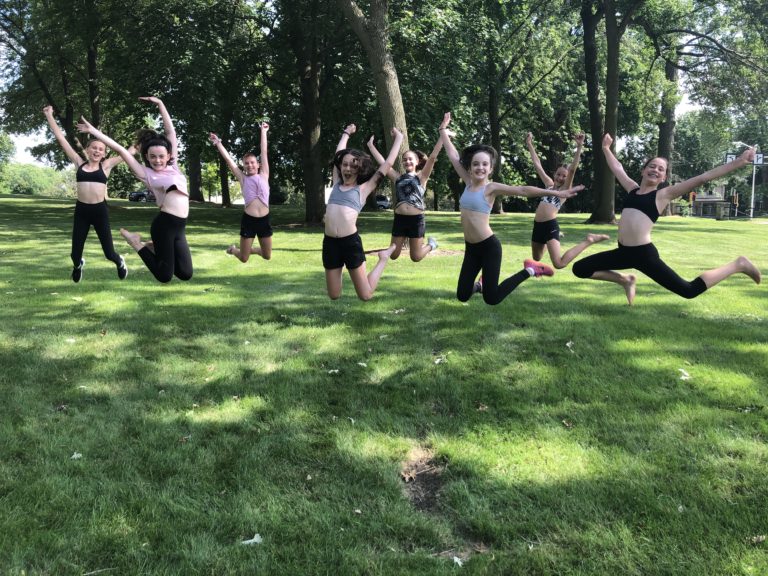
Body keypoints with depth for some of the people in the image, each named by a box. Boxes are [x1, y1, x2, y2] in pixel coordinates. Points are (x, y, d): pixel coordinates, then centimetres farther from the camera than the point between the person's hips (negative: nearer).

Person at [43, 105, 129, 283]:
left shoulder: (106, 166, 5)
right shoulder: (79, 163, 8)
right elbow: (61, 139, 9)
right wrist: (49, 116, 9)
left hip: (100, 211, -1)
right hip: (81, 210, 1)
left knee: (109, 253, 2)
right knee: (75, 254, 6)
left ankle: (120, 262, 39)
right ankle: (78, 265, 45)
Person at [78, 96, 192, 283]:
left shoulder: (172, 166, 14)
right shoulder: (147, 174, 3)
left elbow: (170, 131, 13)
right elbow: (120, 150, -1)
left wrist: (160, 104, 11)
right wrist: (93, 131, -3)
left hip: (179, 226, 5)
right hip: (164, 224, -5)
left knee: (185, 274, 5)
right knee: (165, 276, -4)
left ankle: (154, 248, 25)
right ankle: (137, 244, 17)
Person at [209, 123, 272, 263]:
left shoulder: (263, 176, 7)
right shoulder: (243, 179, 5)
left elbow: (264, 152, 8)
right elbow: (228, 159, 5)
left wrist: (263, 132, 12)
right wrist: (218, 143, 5)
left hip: (264, 219, 2)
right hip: (248, 220, -2)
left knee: (267, 256, 11)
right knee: (243, 258, 6)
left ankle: (251, 249, 43)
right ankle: (233, 249, 40)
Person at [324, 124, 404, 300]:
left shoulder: (363, 188, 6)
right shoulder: (337, 184, 16)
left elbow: (388, 164, 9)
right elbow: (339, 155, 27)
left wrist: (398, 139, 16)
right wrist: (346, 134, 38)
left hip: (351, 242, -3)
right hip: (330, 243, 4)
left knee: (365, 295, 3)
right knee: (334, 296, 10)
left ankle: (383, 257, 28)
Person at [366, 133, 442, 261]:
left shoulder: (421, 177, 3)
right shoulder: (398, 177, 10)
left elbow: (432, 157, -5)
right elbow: (382, 162, 11)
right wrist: (371, 145, 12)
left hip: (416, 219, -3)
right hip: (399, 218, 3)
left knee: (416, 257, 5)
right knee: (393, 255, 10)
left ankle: (431, 244, 35)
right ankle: (405, 240, 42)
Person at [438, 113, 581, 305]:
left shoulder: (492, 188, -9)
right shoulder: (468, 183, 4)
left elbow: (523, 190, -15)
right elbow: (453, 156, 11)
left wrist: (556, 192, -20)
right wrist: (443, 130, 16)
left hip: (489, 247, -5)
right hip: (470, 248, 5)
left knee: (491, 299, -3)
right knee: (462, 296, 7)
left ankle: (529, 270, 15)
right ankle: (482, 284, 40)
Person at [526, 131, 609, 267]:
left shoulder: (566, 189, 0)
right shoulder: (549, 185, 16)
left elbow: (572, 169, -15)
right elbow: (537, 164, 20)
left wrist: (579, 147, -25)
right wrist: (529, 145, 20)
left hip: (550, 226, -7)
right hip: (538, 225, 7)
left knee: (559, 264, -18)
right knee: (536, 258, 19)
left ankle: (589, 241, -3)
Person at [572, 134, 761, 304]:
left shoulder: (664, 194, 2)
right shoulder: (632, 189, 16)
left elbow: (703, 178, -2)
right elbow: (617, 168, 32)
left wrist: (739, 162, -5)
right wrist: (606, 148, 39)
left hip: (645, 255, -6)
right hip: (623, 252, 6)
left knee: (689, 290, -7)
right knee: (579, 269, 7)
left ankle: (737, 265, 18)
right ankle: (625, 280, 26)